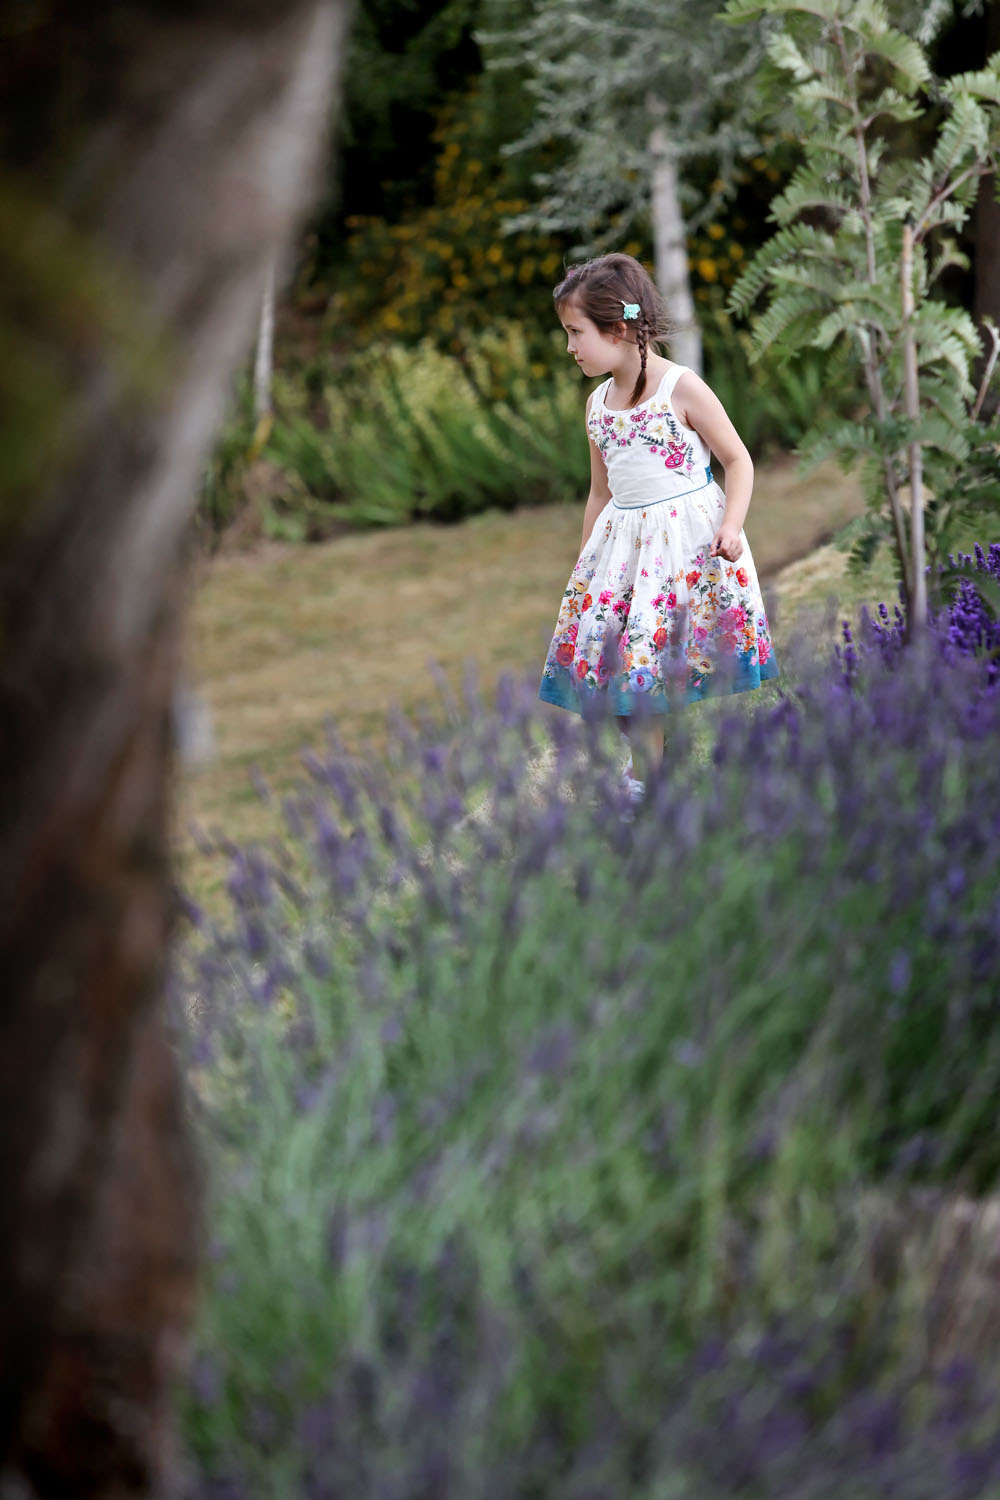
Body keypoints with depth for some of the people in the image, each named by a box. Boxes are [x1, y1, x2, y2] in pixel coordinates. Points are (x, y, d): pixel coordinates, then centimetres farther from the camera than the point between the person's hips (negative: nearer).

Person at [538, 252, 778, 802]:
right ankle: (644, 768, 9)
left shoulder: (682, 389, -9)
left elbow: (738, 460, -5)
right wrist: (583, 563, 19)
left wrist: (731, 527, -18)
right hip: (625, 543, 6)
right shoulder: (598, 405, 10)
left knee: (689, 664, -8)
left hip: (688, 534, -6)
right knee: (618, 655, -1)